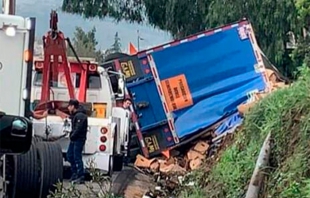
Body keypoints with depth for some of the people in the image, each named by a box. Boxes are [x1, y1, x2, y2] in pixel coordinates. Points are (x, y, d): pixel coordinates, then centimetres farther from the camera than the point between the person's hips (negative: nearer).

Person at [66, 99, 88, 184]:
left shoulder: (80, 115, -18)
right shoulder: (75, 115, 15)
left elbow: (78, 129, -23)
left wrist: (72, 136, -14)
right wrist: (71, 135, 7)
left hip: (79, 139, -10)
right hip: (74, 139, 10)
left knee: (77, 157, -8)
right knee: (69, 155, 14)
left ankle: (81, 177, -4)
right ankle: (75, 173, 24)